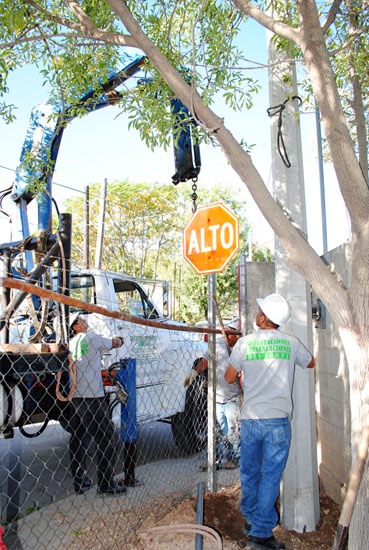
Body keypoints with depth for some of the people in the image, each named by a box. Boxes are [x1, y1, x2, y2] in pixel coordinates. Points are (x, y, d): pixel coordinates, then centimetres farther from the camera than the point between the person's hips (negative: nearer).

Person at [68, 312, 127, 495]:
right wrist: (118, 340, 34)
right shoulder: (93, 338, -4)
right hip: (93, 396, -6)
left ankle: (79, 481, 21)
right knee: (105, 436, 2)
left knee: (77, 438, 13)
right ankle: (106, 483, 6)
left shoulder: (71, 343, 10)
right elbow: (114, 343, 9)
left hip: (74, 396, 7)